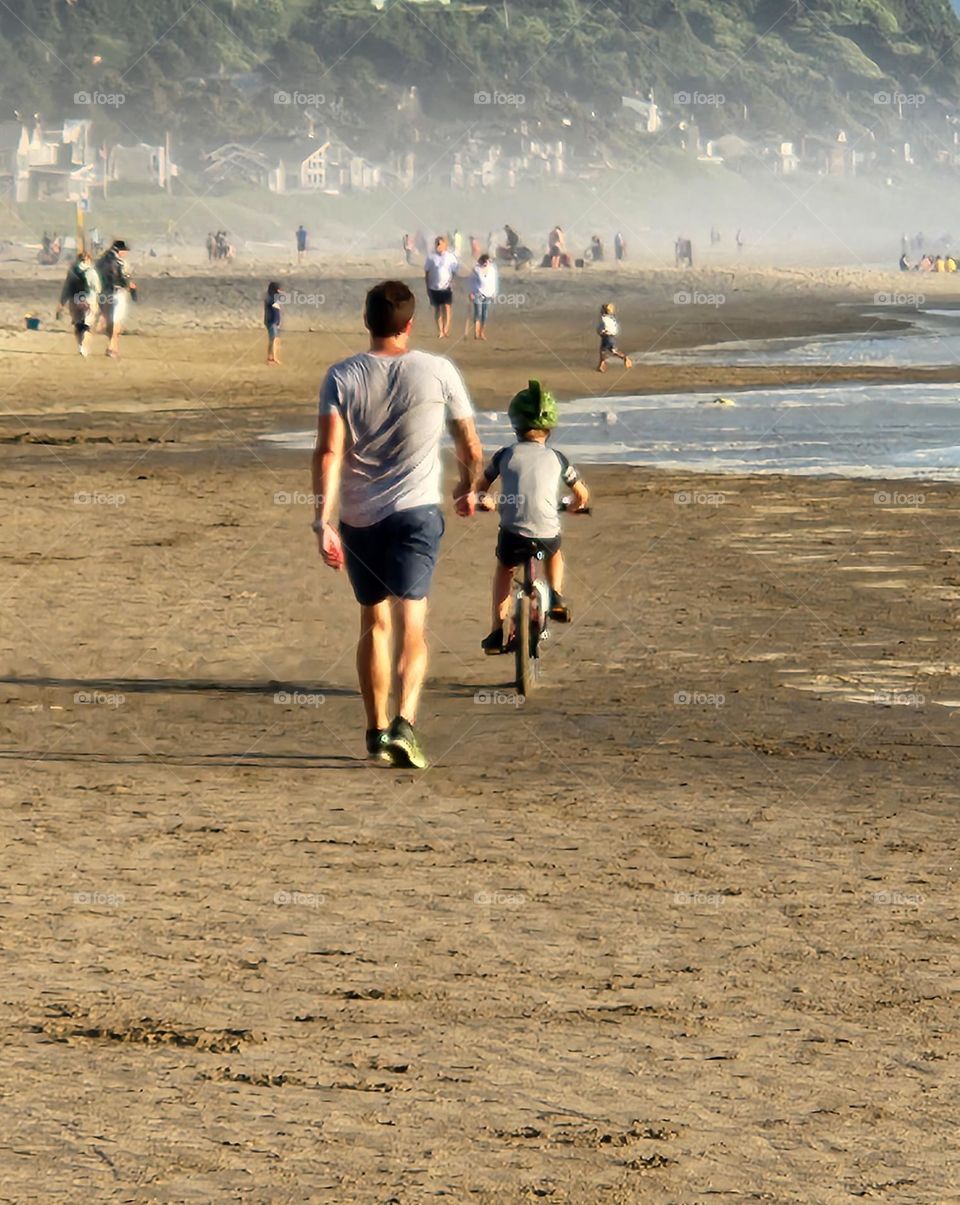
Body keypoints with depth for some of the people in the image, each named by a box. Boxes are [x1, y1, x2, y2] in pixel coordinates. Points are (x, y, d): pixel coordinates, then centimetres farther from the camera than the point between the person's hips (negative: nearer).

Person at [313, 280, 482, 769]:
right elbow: (471, 449, 7)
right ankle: (404, 722, -26)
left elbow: (328, 451, -12)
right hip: (416, 512, -2)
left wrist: (323, 521, -15)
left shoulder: (342, 376, 0)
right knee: (411, 623, -6)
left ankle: (377, 731, 21)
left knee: (374, 623, 15)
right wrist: (468, 489, 27)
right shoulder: (437, 371, -1)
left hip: (358, 517, 2)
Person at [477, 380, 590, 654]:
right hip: (547, 535, 1)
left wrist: (486, 502, 41)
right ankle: (556, 596, 16)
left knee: (504, 568, 30)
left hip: (513, 534, -1)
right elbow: (583, 494, 16)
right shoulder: (557, 459, 6)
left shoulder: (505, 456, 4)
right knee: (554, 554, 38)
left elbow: (481, 485, 18)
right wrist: (573, 506, 39)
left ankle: (497, 630, 21)